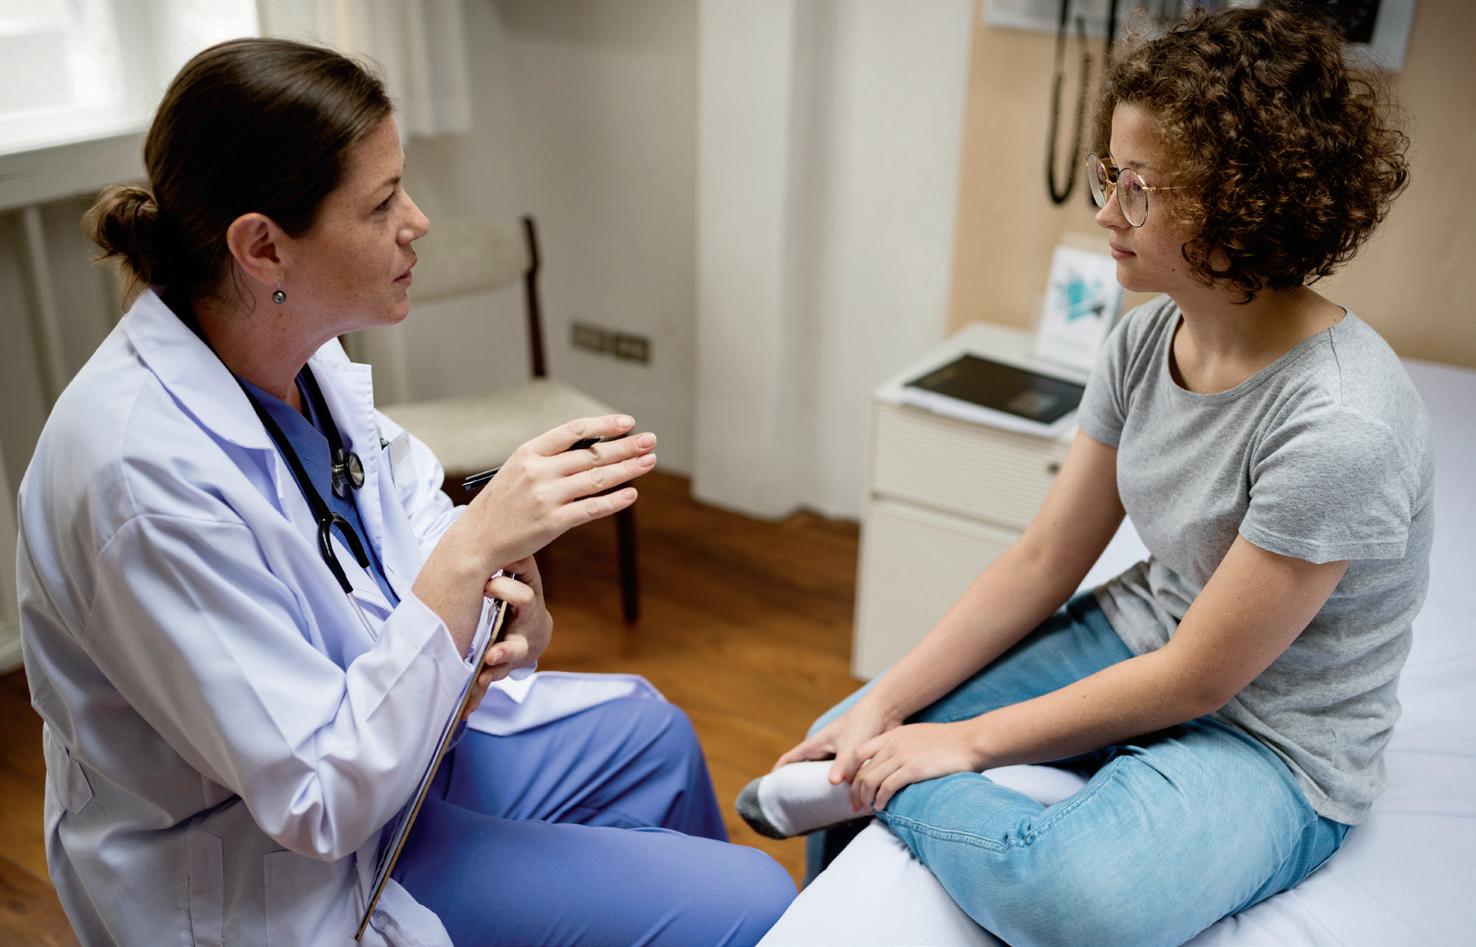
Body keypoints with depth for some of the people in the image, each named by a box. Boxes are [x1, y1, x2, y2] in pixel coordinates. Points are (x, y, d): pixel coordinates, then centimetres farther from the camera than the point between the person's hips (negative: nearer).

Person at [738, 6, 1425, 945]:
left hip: (1270, 739, -6)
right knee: (846, 736, 4)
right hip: (1136, 644, 7)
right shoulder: (1147, 338, -5)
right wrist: (884, 705, -7)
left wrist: (970, 740, -15)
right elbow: (1042, 563, -2)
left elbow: (1196, 681, -21)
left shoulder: (1340, 425, -28)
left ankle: (894, 789, -10)